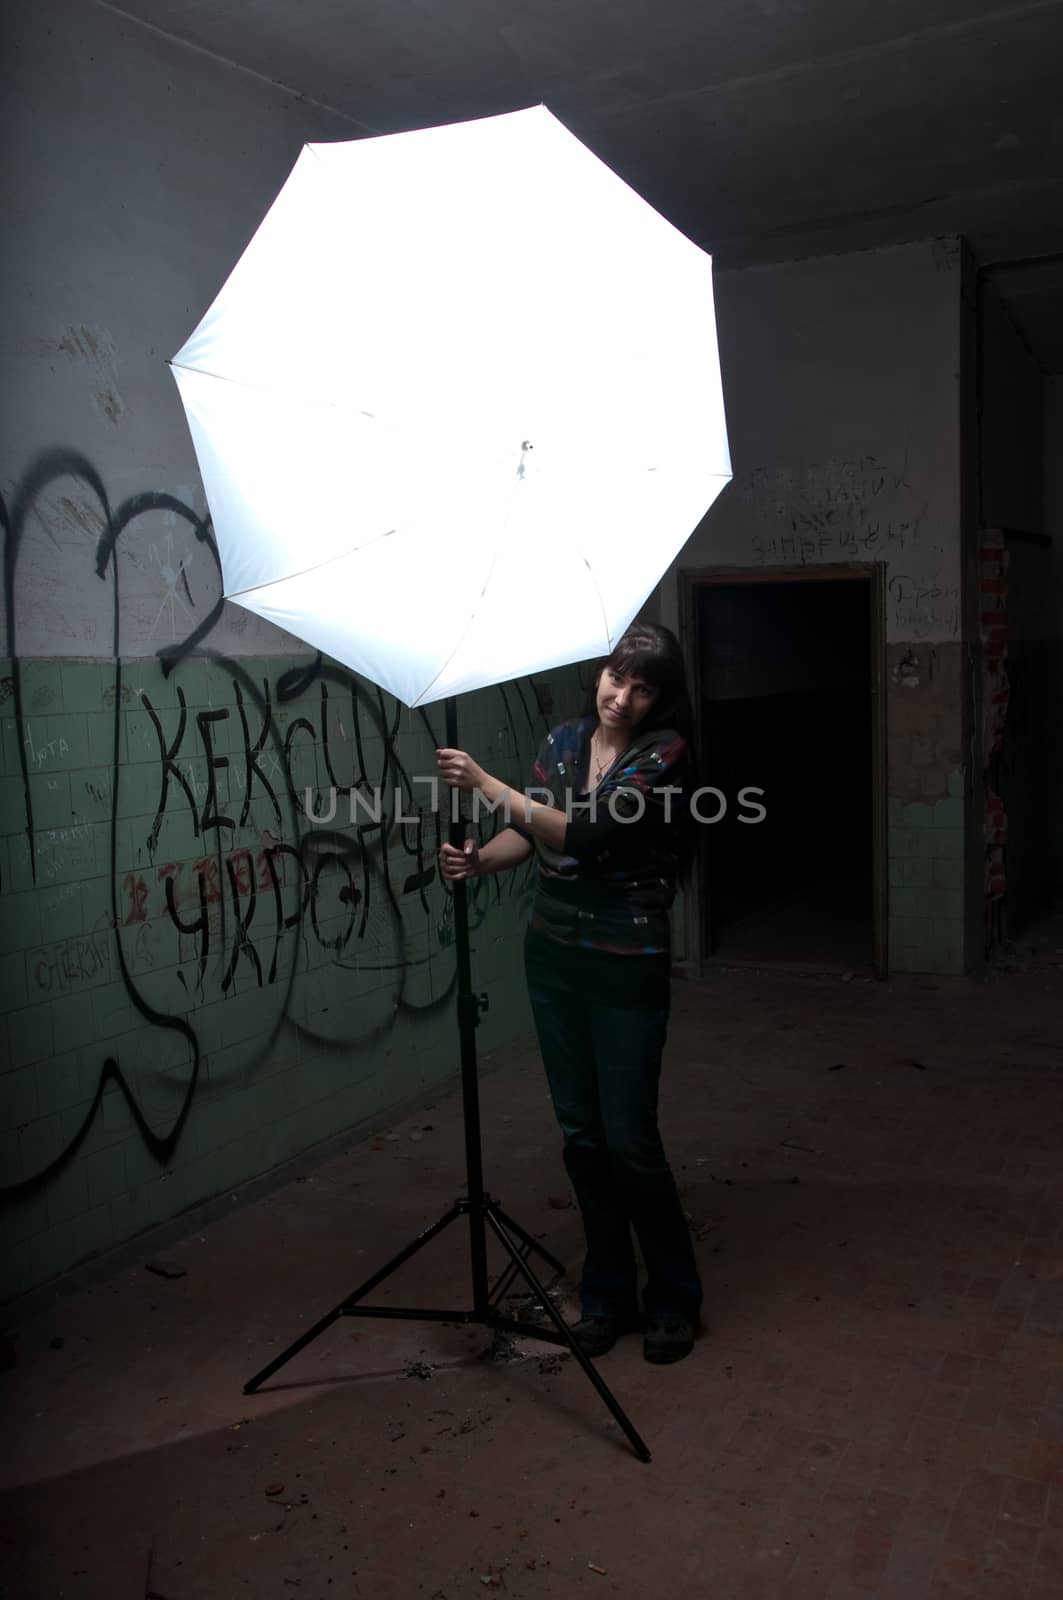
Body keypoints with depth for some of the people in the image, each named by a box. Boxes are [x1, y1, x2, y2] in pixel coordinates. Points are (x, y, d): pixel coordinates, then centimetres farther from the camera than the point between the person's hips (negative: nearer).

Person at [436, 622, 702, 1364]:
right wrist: (479, 859, -16)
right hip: (554, 957, 6)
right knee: (582, 1135, 12)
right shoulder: (564, 741, 5)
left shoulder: (665, 752, -14)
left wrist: (488, 785, -26)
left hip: (627, 967, -5)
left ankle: (674, 1301, 21)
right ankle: (608, 1294, 28)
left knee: (629, 1138, 0)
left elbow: (588, 835, -25)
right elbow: (526, 835, 6)